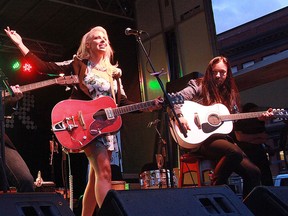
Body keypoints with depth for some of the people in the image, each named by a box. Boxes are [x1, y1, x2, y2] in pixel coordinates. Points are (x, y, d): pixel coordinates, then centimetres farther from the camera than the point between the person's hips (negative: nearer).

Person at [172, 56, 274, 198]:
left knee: (253, 172, -11)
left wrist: (259, 118, 10)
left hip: (222, 137, 6)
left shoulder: (229, 94, 20)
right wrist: (180, 116, -24)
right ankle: (215, 189, -14)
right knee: (235, 152, -34)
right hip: (200, 139, -6)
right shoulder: (199, 86, 3)